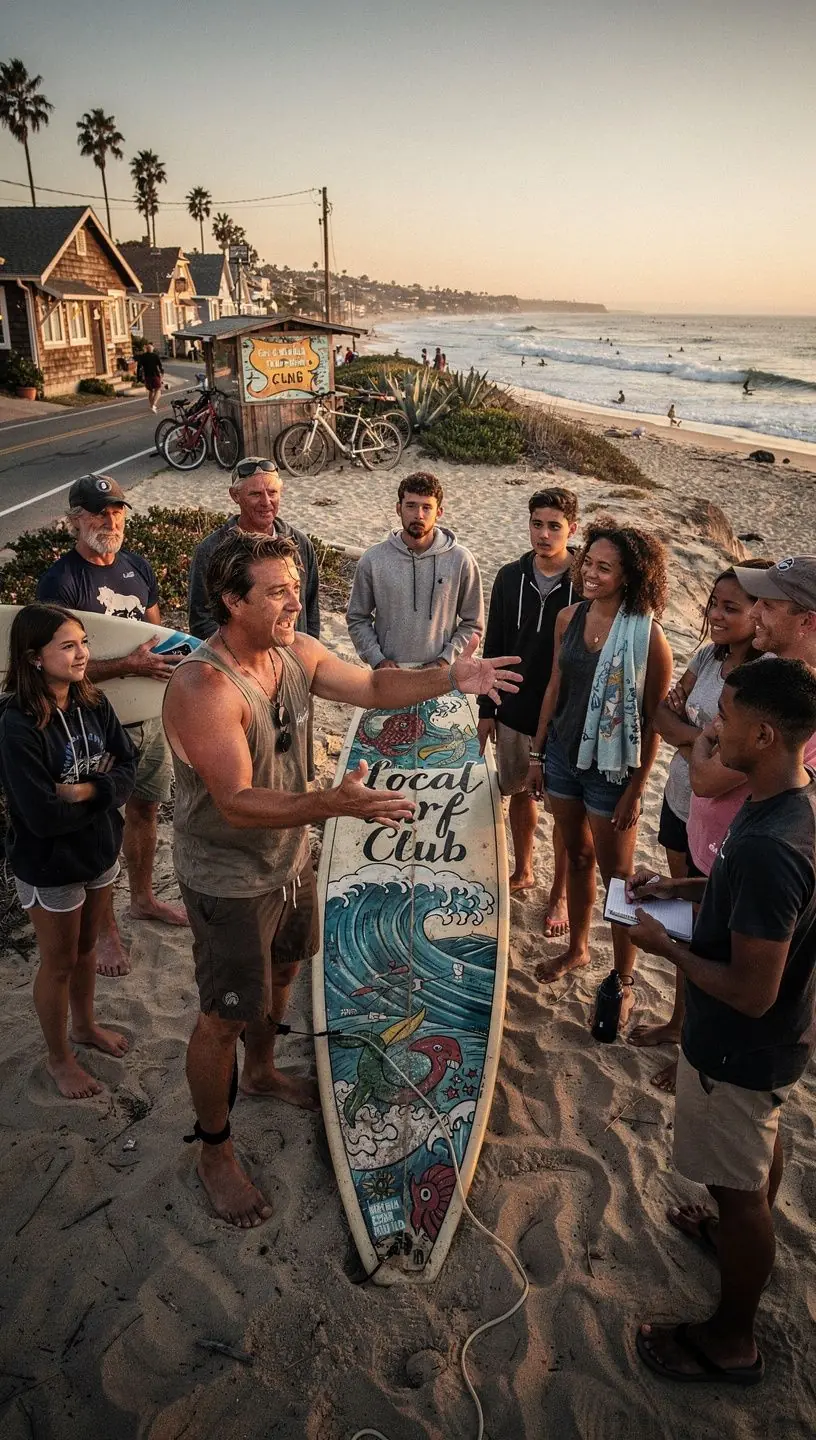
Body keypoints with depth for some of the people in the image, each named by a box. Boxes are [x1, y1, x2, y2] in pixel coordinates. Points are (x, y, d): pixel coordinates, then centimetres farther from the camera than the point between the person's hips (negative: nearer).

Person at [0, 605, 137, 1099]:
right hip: (50, 866, -5)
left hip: (100, 851, 5)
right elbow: (43, 816, -28)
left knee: (87, 947, 25)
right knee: (59, 962, 14)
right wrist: (105, 793, -16)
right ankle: (59, 1058, 37)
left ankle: (85, 1025, 50)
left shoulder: (94, 704, -8)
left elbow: (128, 770, -7)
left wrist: (88, 790, -25)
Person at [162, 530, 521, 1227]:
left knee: (282, 969, 28)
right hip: (229, 879, -8)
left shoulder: (294, 651, -7)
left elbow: (373, 686, 4)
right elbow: (237, 803, -37)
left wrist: (451, 678, -11)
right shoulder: (203, 686, -32)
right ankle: (215, 1151, 32)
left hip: (289, 858, 8)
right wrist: (337, 803, -49)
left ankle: (262, 1071, 57)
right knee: (226, 1016, 8)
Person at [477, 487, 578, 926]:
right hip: (514, 712, 4)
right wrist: (486, 709, 6)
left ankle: (559, 895, 26)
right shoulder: (510, 577, -2)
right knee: (519, 792, 19)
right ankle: (522, 871, 41)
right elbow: (493, 647, 6)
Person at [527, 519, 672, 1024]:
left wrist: (636, 790, -13)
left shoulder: (648, 636, -19)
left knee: (618, 876, 7)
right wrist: (538, 754, 11)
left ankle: (624, 982, 24)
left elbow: (653, 722, -14)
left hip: (611, 769, -5)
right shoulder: (569, 618, -2)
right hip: (564, 755, 6)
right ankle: (577, 949, 43)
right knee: (578, 856, 22)